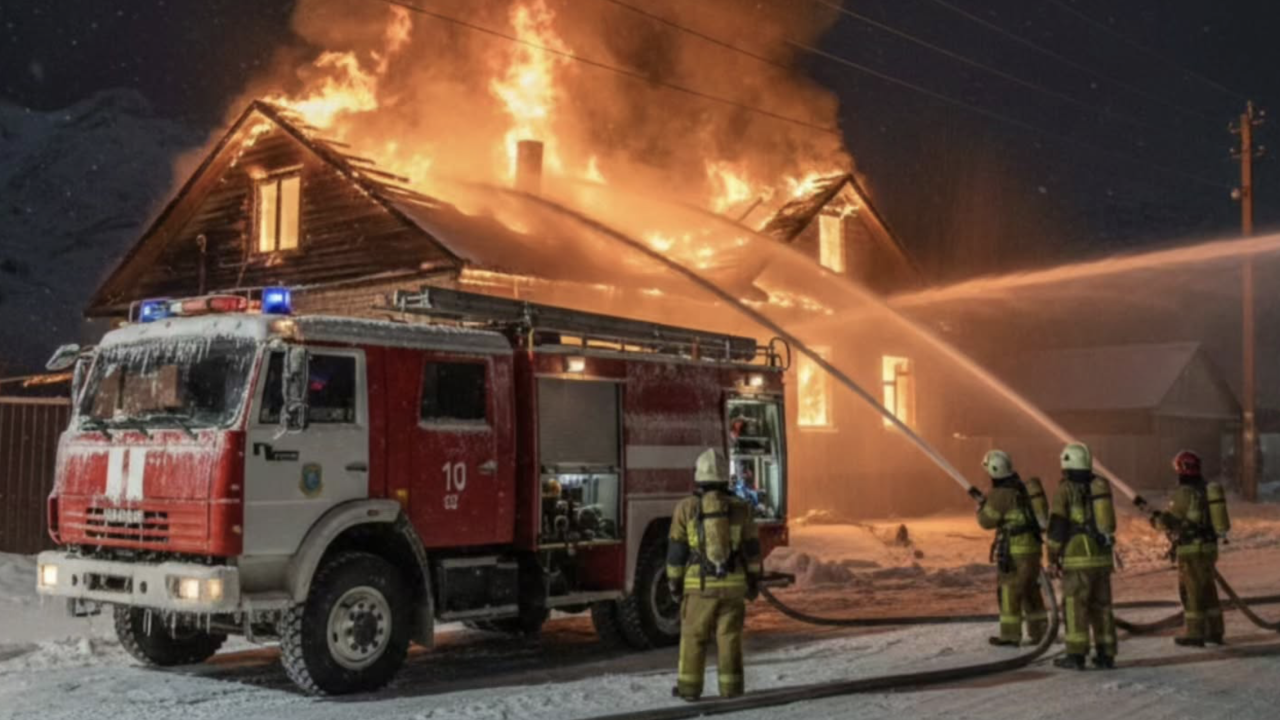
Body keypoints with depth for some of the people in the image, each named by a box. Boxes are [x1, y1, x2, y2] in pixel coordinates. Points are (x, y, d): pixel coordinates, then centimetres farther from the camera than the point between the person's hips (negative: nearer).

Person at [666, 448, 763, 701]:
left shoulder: (686, 508, -6)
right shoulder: (740, 508, -1)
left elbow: (676, 550, -4)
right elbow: (752, 548, 4)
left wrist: (674, 582, 5)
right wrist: (754, 581, 12)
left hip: (699, 585, -1)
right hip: (733, 583, 1)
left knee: (693, 636, 8)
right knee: (729, 636, 7)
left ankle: (689, 687, 9)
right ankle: (730, 686, 7)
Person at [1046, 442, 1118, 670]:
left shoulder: (1065, 490, -8)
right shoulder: (1101, 486, 9)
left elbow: (1056, 527, -11)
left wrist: (1053, 557, -4)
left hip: (1078, 558, -6)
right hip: (1102, 557, 6)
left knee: (1075, 606, -1)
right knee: (1101, 606, 11)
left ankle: (1076, 656, -2)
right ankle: (1106, 655, 12)